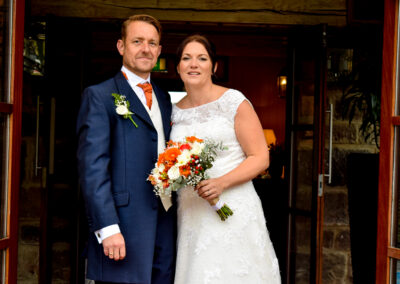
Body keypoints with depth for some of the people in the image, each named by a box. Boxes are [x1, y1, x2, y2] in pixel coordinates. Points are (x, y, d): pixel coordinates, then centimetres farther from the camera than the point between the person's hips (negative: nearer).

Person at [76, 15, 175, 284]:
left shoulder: (163, 98, 18)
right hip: (124, 229, -6)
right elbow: (92, 167, -11)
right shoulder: (99, 96, -3)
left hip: (165, 224, 6)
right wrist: (107, 228, -19)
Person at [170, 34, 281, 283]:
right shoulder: (175, 112, 10)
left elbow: (260, 158, -7)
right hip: (191, 214, 4)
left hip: (233, 212, -4)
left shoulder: (234, 102, -4)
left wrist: (222, 182, -20)